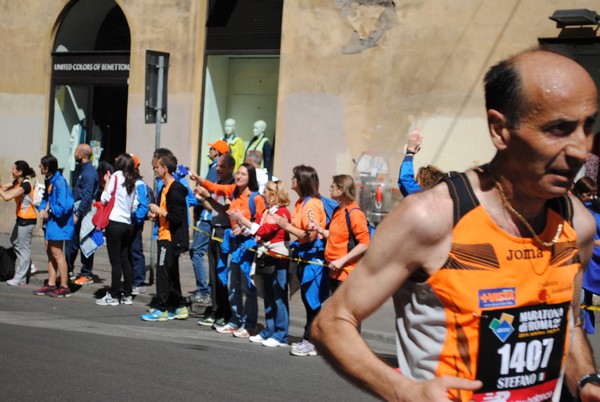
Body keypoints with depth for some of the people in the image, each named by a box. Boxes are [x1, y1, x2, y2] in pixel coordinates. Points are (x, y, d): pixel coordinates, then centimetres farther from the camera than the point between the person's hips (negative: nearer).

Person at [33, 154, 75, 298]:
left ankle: (64, 287, 4)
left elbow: (64, 206, -26)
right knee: (50, 251, 15)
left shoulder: (59, 182, -21)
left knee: (57, 253, -4)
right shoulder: (49, 180, 8)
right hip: (50, 221, 10)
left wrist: (50, 212, -14)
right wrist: (42, 209, 1)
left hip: (58, 222, -10)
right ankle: (51, 284, 25)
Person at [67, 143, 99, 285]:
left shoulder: (89, 173, -17)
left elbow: (87, 196, -22)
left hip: (85, 210, -10)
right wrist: (74, 211, 17)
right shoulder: (82, 169, 14)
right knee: (71, 241, 13)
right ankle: (69, 271, 22)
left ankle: (87, 275, 4)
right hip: (77, 208, 10)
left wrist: (77, 213, -22)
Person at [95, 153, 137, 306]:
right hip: (127, 224, 6)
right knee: (125, 260, 11)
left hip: (115, 223, -6)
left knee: (115, 261, -4)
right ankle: (127, 295, 13)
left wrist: (107, 182, 4)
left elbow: (105, 199, -7)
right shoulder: (132, 181, 13)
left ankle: (113, 296, 0)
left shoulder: (116, 176, -6)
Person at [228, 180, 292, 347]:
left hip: (279, 259, -9)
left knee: (279, 298, -5)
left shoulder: (282, 212, -13)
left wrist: (243, 219, -15)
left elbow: (264, 230, -20)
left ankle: (281, 335, 0)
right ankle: (269, 332, 21)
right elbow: (257, 233, 10)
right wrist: (240, 221, 2)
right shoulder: (267, 212, 14)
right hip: (267, 258, 9)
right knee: (268, 298, 13)